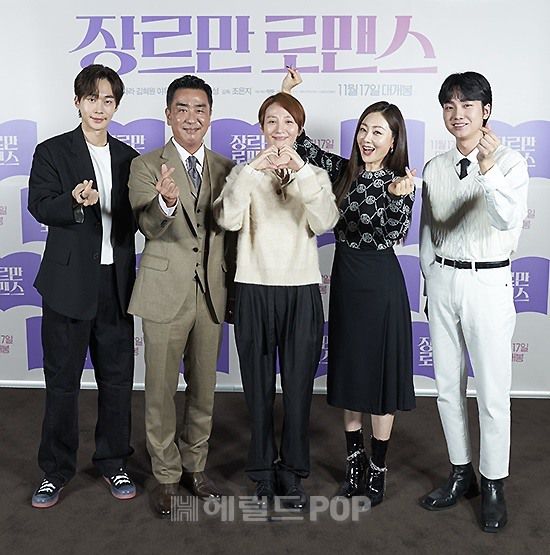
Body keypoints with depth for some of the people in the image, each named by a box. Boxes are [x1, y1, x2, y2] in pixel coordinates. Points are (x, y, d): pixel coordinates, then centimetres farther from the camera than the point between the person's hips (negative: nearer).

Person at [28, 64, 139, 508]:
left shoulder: (128, 157, 12)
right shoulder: (52, 152, 1)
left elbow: (134, 217, 11)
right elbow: (40, 206, -11)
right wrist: (74, 200, -31)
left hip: (117, 283, 3)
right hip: (69, 283, -3)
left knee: (117, 378, 11)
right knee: (62, 380, 6)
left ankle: (114, 462, 27)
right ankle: (56, 471, 21)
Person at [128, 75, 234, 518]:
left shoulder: (225, 168, 7)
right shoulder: (146, 166, -3)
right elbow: (149, 226, -17)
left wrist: (235, 290, 8)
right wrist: (167, 202, -39)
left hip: (212, 294, 3)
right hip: (166, 293, -3)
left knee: (204, 389, 14)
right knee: (161, 391, 6)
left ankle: (196, 467, 32)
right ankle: (166, 476, 24)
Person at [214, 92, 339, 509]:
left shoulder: (315, 175, 9)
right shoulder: (245, 173, 6)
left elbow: (325, 222, -12)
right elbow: (228, 219, -13)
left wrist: (302, 171, -22)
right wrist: (252, 170, -23)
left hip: (302, 292, 1)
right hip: (254, 291, 0)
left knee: (299, 387, 5)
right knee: (258, 386, 7)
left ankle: (293, 473, 21)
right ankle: (263, 471, 23)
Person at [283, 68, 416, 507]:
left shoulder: (400, 182, -6)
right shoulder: (342, 171, 4)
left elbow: (398, 233, -20)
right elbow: (300, 142, 8)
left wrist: (400, 196, -36)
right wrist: (287, 96, -1)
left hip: (381, 283, -4)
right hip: (345, 278, 5)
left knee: (381, 373, 3)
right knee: (348, 370, 13)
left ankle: (378, 469, 18)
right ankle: (355, 458, 30)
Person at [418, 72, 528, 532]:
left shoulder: (510, 162, -6)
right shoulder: (434, 168, 7)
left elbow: (508, 219, -23)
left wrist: (489, 170, -36)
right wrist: (432, 279, 10)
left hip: (488, 282, -4)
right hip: (442, 280, 5)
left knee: (493, 391, 2)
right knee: (448, 385, 12)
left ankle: (493, 486, 19)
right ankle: (461, 474, 29)